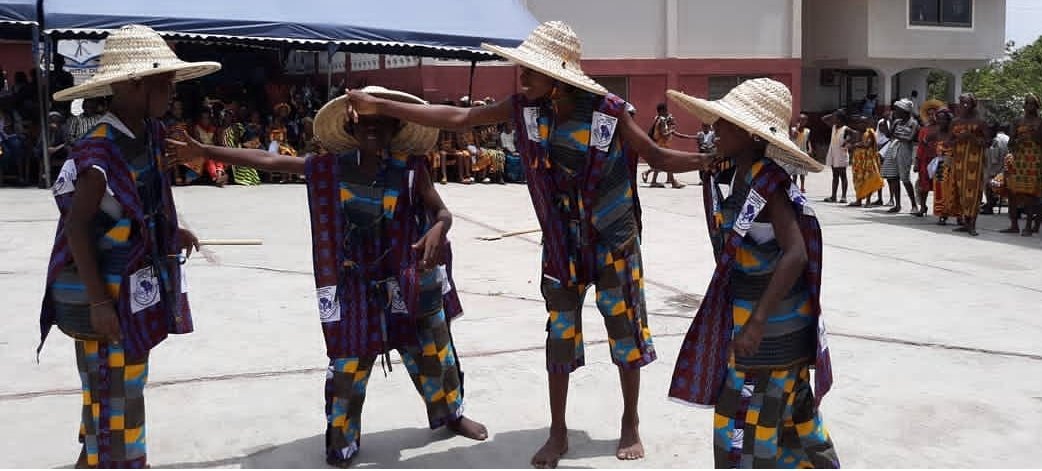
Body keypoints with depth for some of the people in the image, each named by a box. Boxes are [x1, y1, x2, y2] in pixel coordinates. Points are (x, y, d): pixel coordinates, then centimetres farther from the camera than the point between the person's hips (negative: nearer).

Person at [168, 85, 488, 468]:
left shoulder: (410, 168, -10)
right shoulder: (332, 168, -6)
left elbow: (443, 213, -9)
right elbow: (267, 160, -5)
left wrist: (437, 231, -34)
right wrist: (203, 150, -7)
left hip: (410, 281, 0)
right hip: (357, 286, 0)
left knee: (433, 351, 16)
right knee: (348, 364, 4)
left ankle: (451, 413, 41)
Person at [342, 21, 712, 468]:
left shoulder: (609, 111, -19)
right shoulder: (525, 106, -10)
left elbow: (659, 157, -12)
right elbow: (457, 117, -9)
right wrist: (378, 105, -10)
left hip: (613, 240, -2)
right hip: (561, 242, 3)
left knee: (624, 328, 7)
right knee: (559, 332, 8)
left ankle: (631, 424, 27)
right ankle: (558, 432, 24)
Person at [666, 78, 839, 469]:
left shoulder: (769, 184, -21)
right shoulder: (745, 178, 6)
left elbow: (796, 255, -30)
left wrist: (757, 322, -32)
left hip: (772, 326, -9)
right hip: (777, 321, 9)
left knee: (743, 428, 1)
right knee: (791, 413, 23)